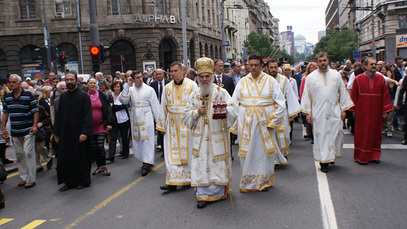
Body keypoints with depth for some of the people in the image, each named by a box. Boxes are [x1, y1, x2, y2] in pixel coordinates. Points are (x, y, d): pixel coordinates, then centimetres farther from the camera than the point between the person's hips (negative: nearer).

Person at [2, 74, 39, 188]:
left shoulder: (28, 94, -6)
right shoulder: (7, 96, 9)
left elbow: (35, 111, -6)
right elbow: (5, 113, 14)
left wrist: (34, 125, -14)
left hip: (28, 130, -5)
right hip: (15, 131, 5)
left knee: (28, 153, -6)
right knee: (19, 154, 10)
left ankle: (31, 179, 2)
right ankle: (23, 177, 21)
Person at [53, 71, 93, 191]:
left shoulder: (83, 96, -6)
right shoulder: (63, 96, 9)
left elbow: (87, 115, -12)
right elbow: (58, 115, 14)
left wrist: (84, 132, -19)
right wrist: (56, 132, 10)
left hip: (79, 133, -5)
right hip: (65, 133, 5)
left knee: (81, 157, 4)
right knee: (65, 158, 7)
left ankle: (83, 181, 19)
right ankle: (70, 181, 20)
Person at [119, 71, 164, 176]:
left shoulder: (149, 89, 0)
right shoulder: (130, 90, 8)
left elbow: (155, 106, 0)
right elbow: (123, 101, -8)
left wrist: (159, 120, -3)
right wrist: (126, 86, -10)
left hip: (146, 117, -4)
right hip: (135, 119, 4)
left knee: (147, 140, -5)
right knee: (137, 140, 7)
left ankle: (147, 164, -1)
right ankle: (147, 161, 20)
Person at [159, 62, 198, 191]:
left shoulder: (191, 85, -2)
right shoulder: (167, 88, 9)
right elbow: (163, 108, 12)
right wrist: (162, 126, 10)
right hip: (172, 125, 3)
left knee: (188, 151, 5)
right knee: (172, 152, 0)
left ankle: (190, 178, 21)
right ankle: (173, 182, 3)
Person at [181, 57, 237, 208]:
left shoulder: (221, 92, 1)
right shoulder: (194, 95, 10)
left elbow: (234, 111, -7)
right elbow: (185, 116, 10)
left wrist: (224, 109, -29)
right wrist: (197, 112, -8)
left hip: (217, 136, -2)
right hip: (200, 137, 2)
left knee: (218, 163, 3)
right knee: (201, 163, 0)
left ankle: (219, 191, 20)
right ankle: (203, 195, 7)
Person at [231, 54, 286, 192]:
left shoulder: (270, 81, 3)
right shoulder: (242, 82, 7)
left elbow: (281, 104, 1)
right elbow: (234, 105, 7)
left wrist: (272, 122, -7)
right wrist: (235, 125, 0)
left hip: (264, 122, -1)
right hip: (246, 123, 1)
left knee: (264, 151, 5)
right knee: (247, 152, 4)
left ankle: (264, 181, 21)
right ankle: (248, 182, 18)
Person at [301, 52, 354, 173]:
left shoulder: (336, 75, 8)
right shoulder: (311, 77, 3)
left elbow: (342, 92, 11)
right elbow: (307, 95, 4)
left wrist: (343, 109, 6)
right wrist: (308, 112, -1)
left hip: (334, 112, 2)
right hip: (318, 112, -1)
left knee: (336, 134, 1)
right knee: (321, 135, -1)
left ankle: (332, 155, 26)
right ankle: (324, 161, 7)